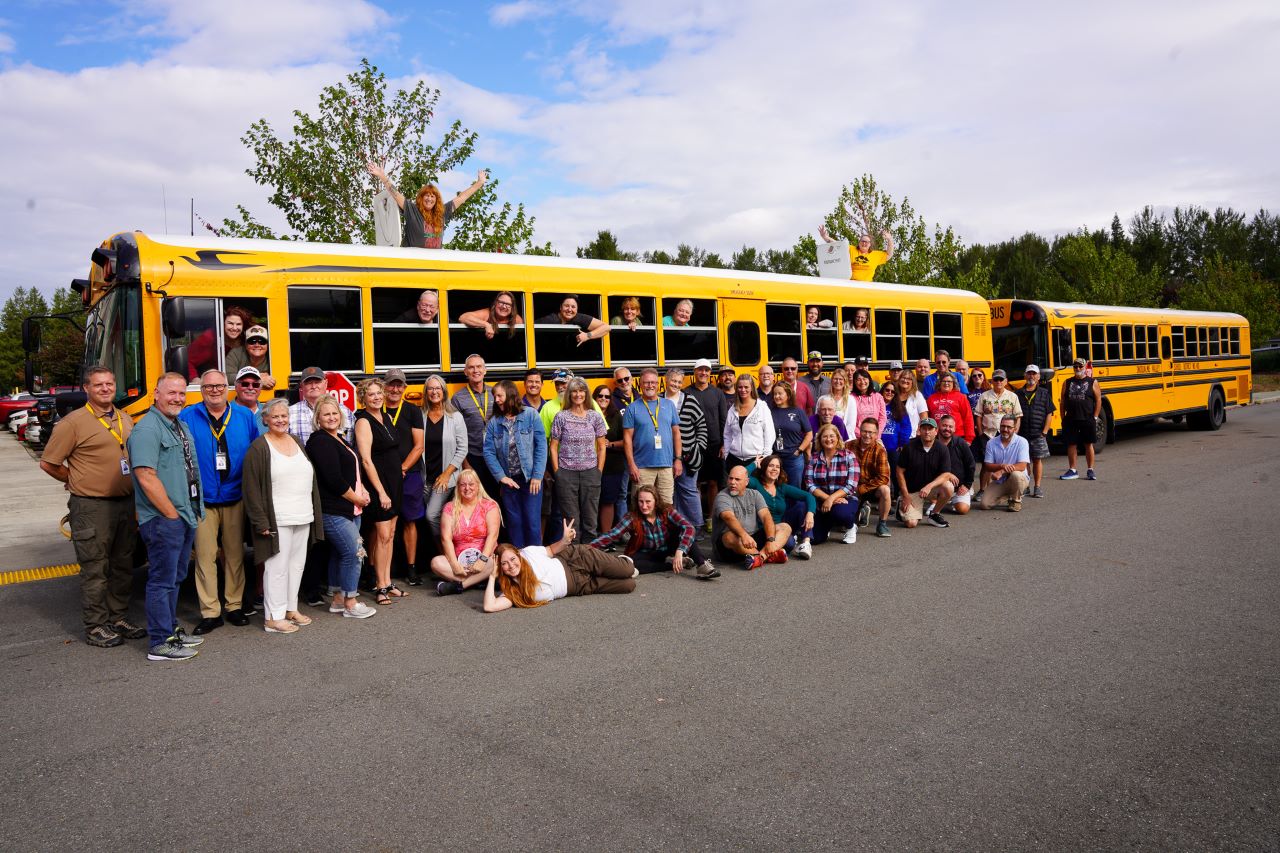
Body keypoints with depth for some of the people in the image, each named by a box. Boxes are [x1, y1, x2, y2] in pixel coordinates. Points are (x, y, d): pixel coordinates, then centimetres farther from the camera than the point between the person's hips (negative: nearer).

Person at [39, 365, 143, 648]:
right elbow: (48, 463, -6)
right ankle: (95, 628, 11)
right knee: (95, 569, 1)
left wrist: (127, 485, 11)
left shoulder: (126, 420, 10)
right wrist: (80, 482, 3)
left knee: (123, 566, 14)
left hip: (125, 504, 6)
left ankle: (118, 619, 26)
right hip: (92, 507, -6)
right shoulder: (74, 422, -9)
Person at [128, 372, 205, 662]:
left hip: (185, 517, 9)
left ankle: (171, 630, 30)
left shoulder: (181, 426, 14)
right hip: (162, 519, -9)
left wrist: (193, 513, 16)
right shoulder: (147, 429, -15)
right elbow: (146, 477, -22)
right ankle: (159, 644, 6)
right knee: (162, 580, -2)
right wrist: (171, 514, -17)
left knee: (175, 577, 18)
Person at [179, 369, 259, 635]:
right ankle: (210, 612, 7)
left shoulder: (245, 417, 6)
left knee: (235, 554, 9)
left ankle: (235, 606, 21)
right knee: (205, 556, -1)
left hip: (235, 499, 2)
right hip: (202, 501, -2)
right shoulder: (187, 418, 0)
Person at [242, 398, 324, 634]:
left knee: (297, 564, 12)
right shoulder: (259, 448, -6)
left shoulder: (297, 443, 14)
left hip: (303, 517, 7)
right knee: (277, 566, -4)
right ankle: (273, 617, 4)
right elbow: (251, 488, -9)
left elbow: (310, 478, 19)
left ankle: (290, 608, 24)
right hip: (277, 520, -7)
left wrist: (315, 513, 15)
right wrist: (261, 521, -14)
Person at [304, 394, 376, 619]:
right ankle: (350, 603, 1)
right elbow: (333, 479, -19)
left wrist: (363, 491, 6)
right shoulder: (320, 441, -12)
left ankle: (337, 599, 22)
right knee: (353, 552, -8)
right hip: (333, 510, -9)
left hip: (350, 508, 9)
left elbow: (354, 471, 24)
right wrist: (357, 499, -9)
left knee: (339, 553, 14)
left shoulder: (339, 440, 17)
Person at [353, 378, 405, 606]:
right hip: (378, 483, -8)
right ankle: (380, 587, 4)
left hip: (395, 482, 8)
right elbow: (366, 460, -17)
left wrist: (400, 470, 10)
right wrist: (381, 492, -18)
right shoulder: (364, 422, -12)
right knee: (382, 535, -5)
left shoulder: (387, 417, 11)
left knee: (390, 534, 11)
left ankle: (387, 582, 20)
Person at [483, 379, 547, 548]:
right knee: (514, 522, 10)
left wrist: (537, 476, -11)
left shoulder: (531, 415, -6)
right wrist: (501, 476, -9)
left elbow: (541, 445, -7)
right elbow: (489, 452, -1)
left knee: (532, 521, 2)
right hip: (508, 481, 2)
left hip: (530, 478, -2)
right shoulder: (493, 422, 1)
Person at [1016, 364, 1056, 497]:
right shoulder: (1018, 394, 6)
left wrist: (1044, 432, -5)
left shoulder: (1044, 393, 4)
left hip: (1038, 434, -1)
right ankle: (1025, 486, 15)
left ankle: (1037, 487, 11)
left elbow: (1049, 414, 3)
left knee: (1038, 460, 3)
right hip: (1022, 434, 1)